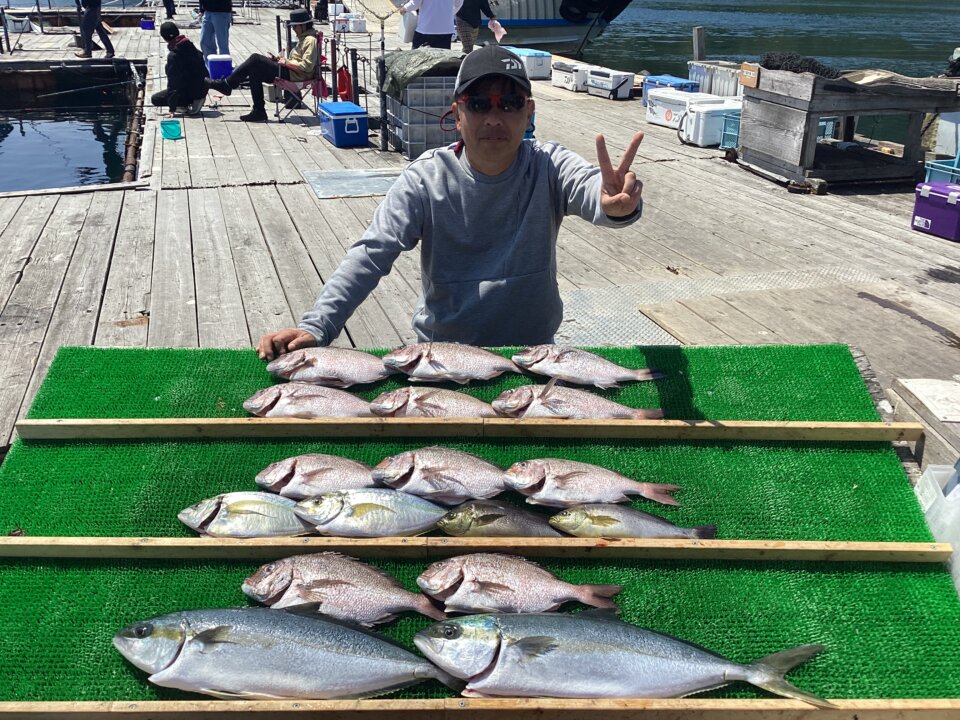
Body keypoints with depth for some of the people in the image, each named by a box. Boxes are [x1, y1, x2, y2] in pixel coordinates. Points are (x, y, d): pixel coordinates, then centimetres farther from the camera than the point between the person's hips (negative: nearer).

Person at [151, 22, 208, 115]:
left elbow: (173, 81, -19)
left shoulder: (173, 56, -19)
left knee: (155, 99, 6)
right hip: (203, 90, 7)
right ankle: (195, 101, 10)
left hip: (190, 93, -7)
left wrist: (172, 108, -17)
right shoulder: (192, 47, 2)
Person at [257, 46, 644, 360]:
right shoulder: (426, 178, -11)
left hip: (533, 352, 1)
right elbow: (372, 254, -19)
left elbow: (588, 184, -31)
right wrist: (315, 327, -33)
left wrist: (615, 204, -58)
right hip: (441, 353, 0)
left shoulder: (549, 167, -10)